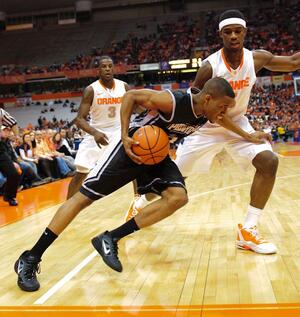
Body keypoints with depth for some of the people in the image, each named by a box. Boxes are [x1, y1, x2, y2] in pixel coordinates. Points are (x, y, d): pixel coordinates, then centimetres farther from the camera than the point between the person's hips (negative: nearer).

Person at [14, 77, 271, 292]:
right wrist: (125, 136, -26)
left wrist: (247, 136, 28)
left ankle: (111, 239, -11)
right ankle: (30, 258, -1)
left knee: (178, 197, -16)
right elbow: (130, 96, -20)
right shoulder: (172, 101, -29)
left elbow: (223, 119, 19)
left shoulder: (208, 112, -6)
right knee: (84, 197, -9)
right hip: (131, 146, -7)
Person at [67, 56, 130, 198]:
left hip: (119, 132, 3)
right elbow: (79, 119, -21)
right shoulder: (91, 90, -17)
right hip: (97, 134, -3)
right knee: (80, 173, -7)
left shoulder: (124, 86, -7)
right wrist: (94, 133, -39)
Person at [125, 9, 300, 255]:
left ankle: (248, 231, -10)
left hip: (237, 124, 3)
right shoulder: (210, 66, -24)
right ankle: (139, 204, 33)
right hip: (208, 126, -3)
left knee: (269, 162, -19)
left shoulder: (257, 58, -12)